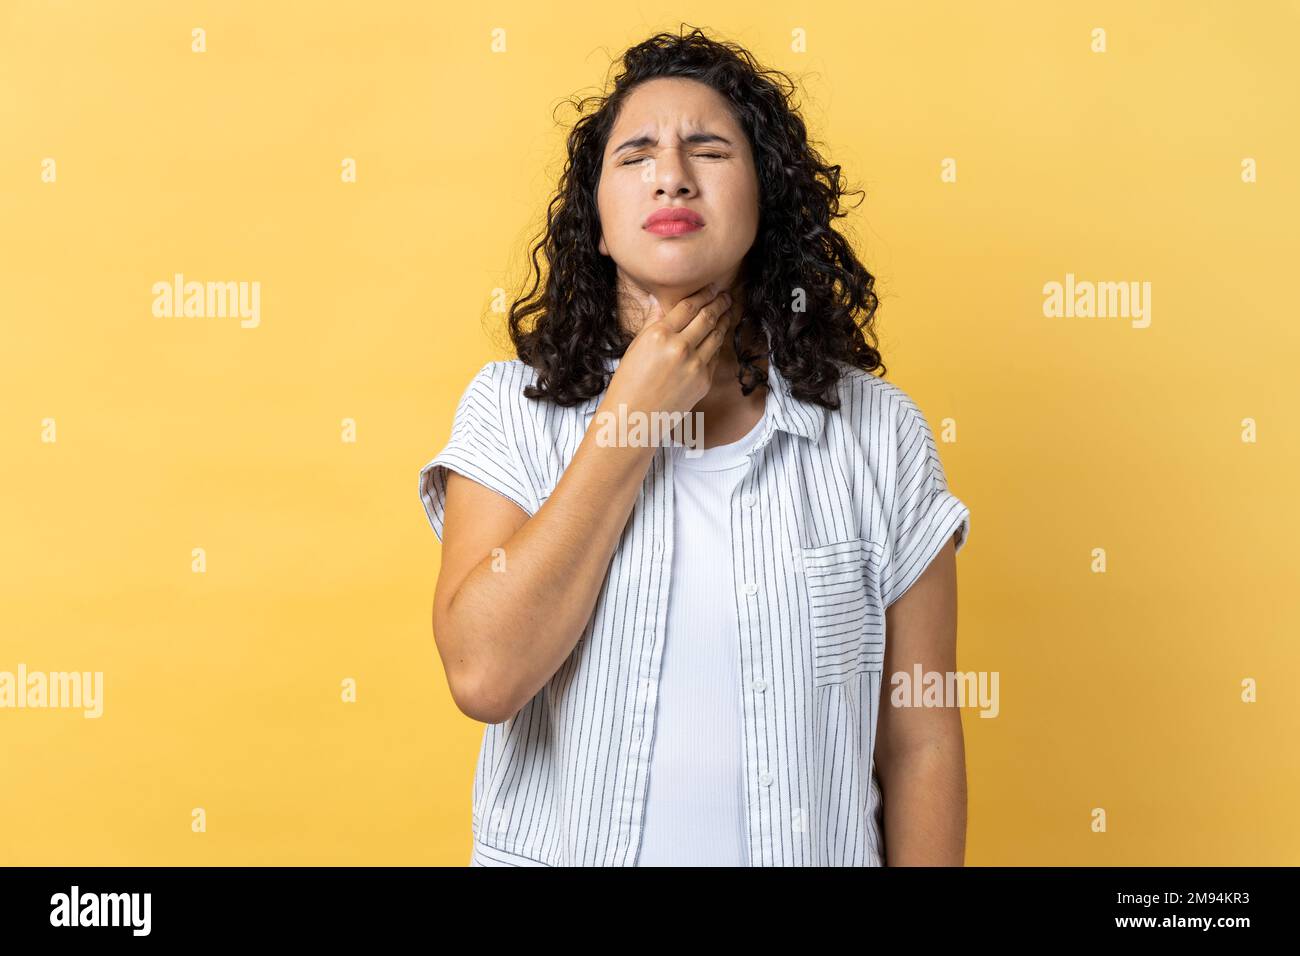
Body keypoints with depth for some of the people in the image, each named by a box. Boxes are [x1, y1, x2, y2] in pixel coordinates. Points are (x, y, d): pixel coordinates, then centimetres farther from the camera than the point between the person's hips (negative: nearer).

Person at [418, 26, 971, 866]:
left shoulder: (878, 433, -8)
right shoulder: (512, 408, -8)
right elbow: (484, 676, -21)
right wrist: (630, 422, -19)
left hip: (807, 848, 1)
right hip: (565, 843, 0)